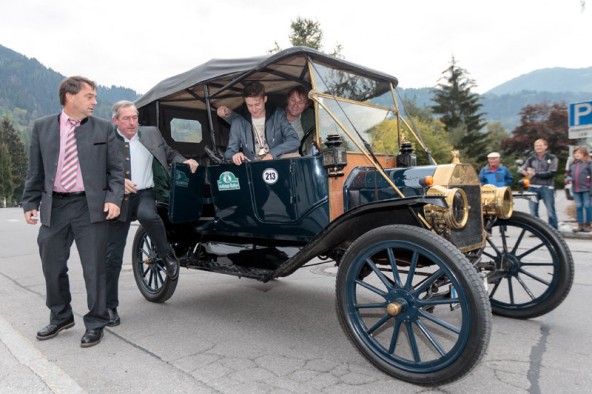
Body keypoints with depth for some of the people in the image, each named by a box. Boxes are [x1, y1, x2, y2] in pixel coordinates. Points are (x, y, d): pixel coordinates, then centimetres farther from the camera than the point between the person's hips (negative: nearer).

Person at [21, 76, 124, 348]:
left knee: (94, 269, 2)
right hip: (54, 207, 3)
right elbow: (35, 171, 11)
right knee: (52, 267, 14)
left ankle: (95, 324, 18)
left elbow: (115, 170, 2)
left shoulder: (103, 128, 3)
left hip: (90, 207, -2)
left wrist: (113, 198, -10)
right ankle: (60, 317, 36)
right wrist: (30, 203, 7)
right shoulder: (42, 127, 8)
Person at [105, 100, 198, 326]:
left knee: (147, 215, -37)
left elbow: (169, 154, 19)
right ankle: (110, 307, 18)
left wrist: (185, 162, -1)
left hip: (145, 193, 0)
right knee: (112, 257, 2)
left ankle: (167, 255, -9)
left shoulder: (152, 134, 8)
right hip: (117, 199, 0)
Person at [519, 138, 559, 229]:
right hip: (533, 188, 3)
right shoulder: (531, 159, 13)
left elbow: (551, 173, -7)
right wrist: (526, 172, -18)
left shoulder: (552, 158, 4)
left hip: (547, 188, -3)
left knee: (551, 211, -4)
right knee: (533, 212, 6)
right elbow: (521, 169, 4)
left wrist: (535, 174, -12)